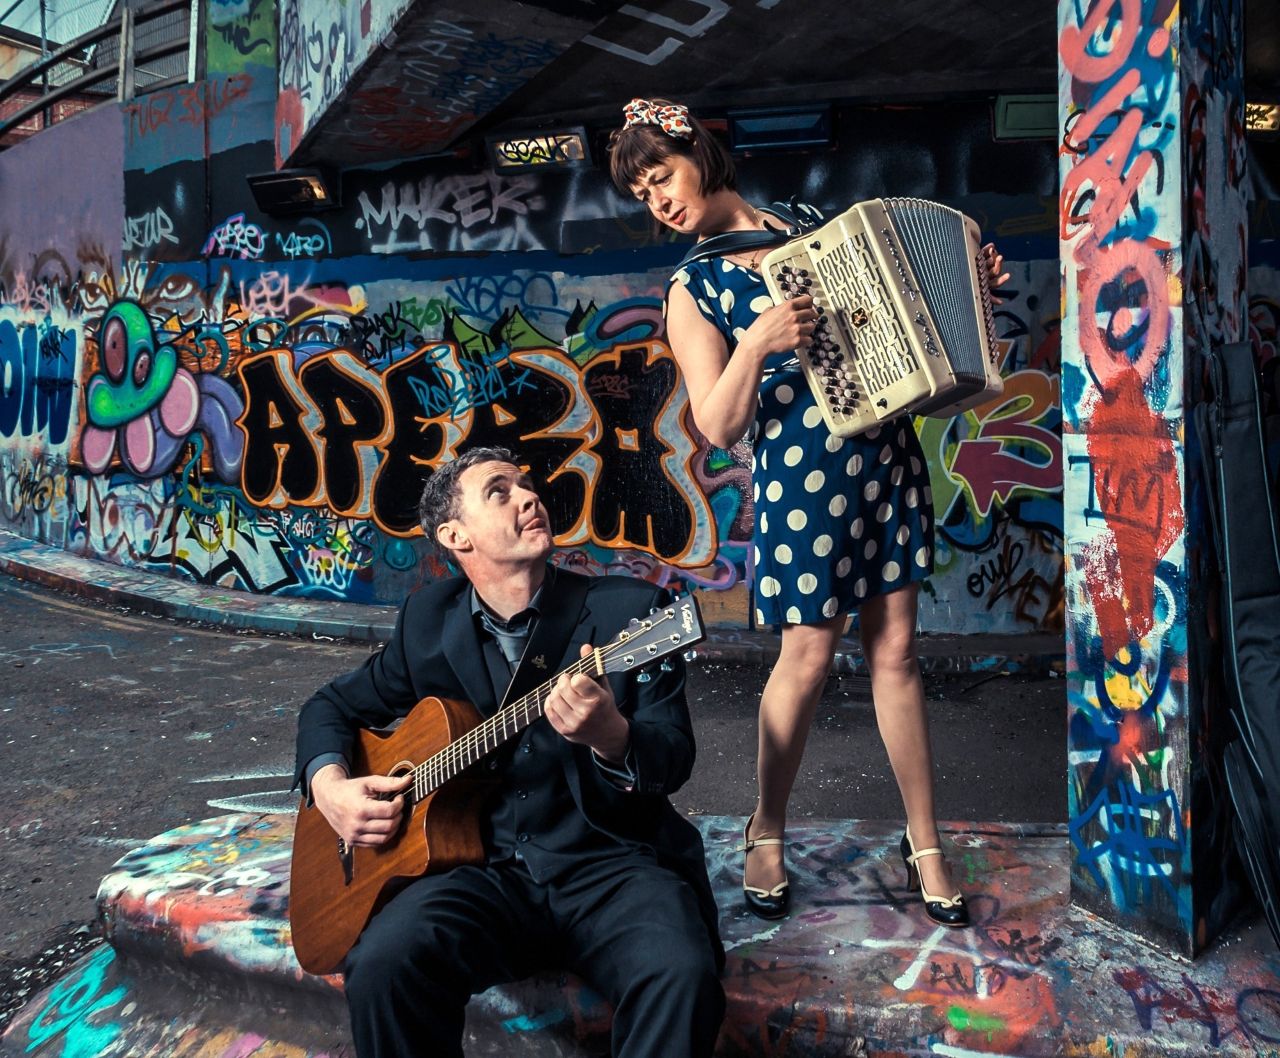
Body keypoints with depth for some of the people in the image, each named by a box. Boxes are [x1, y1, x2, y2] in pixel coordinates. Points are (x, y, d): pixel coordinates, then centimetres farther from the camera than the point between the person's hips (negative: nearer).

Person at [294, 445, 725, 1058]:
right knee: (382, 963, -28)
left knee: (682, 974, -31)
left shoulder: (627, 610, -1)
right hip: (483, 866, 2)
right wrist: (328, 783, -1)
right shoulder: (429, 617, 8)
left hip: (613, 864, -1)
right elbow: (335, 705, 20)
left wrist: (612, 738, -28)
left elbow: (674, 758, -5)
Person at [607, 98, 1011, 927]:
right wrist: (756, 344, -23)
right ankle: (767, 833, 21)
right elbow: (719, 427, -9)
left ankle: (926, 843, 18)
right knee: (809, 654, -1)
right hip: (799, 473, -3)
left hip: (887, 454, 4)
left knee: (896, 648, 6)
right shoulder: (694, 290, 1)